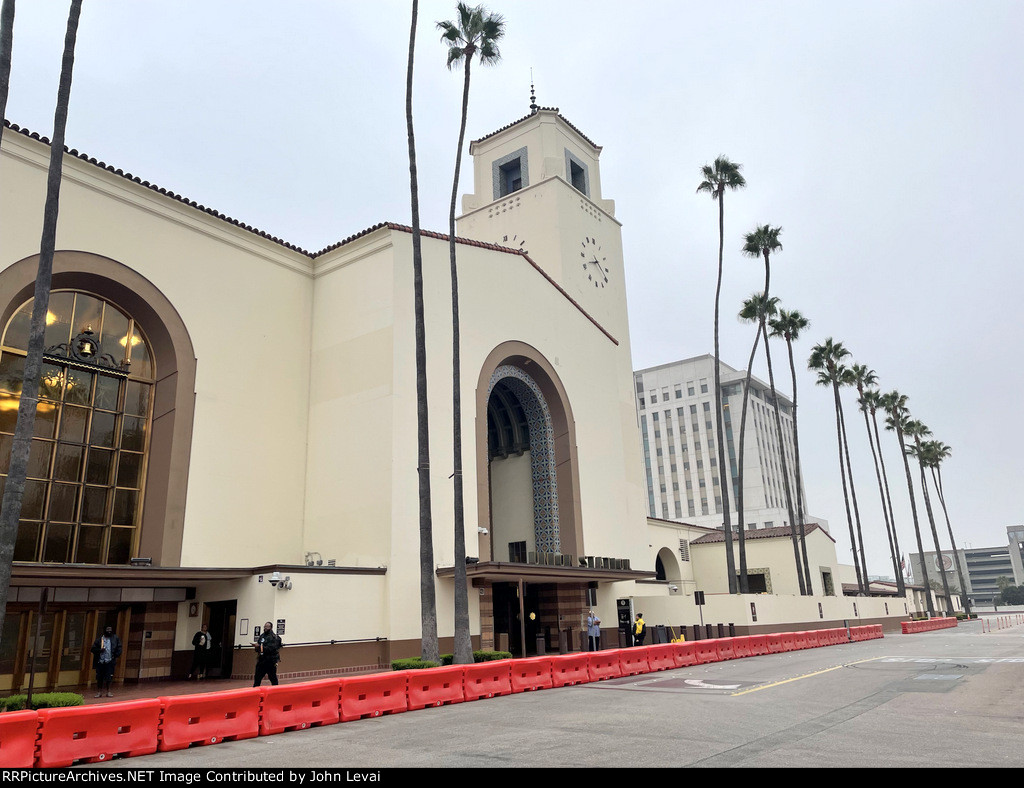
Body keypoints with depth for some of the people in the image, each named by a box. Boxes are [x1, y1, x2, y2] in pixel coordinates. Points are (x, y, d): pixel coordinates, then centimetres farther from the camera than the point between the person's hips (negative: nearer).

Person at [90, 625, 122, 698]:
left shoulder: (115, 638, 5)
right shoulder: (99, 639, 6)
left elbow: (119, 648, 5)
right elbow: (93, 649, 5)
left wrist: (116, 656, -6)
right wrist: (100, 650, -13)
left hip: (110, 662, -1)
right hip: (100, 661, 1)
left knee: (109, 677, 0)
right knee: (99, 677, 6)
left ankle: (108, 691, 12)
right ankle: (99, 691, 18)